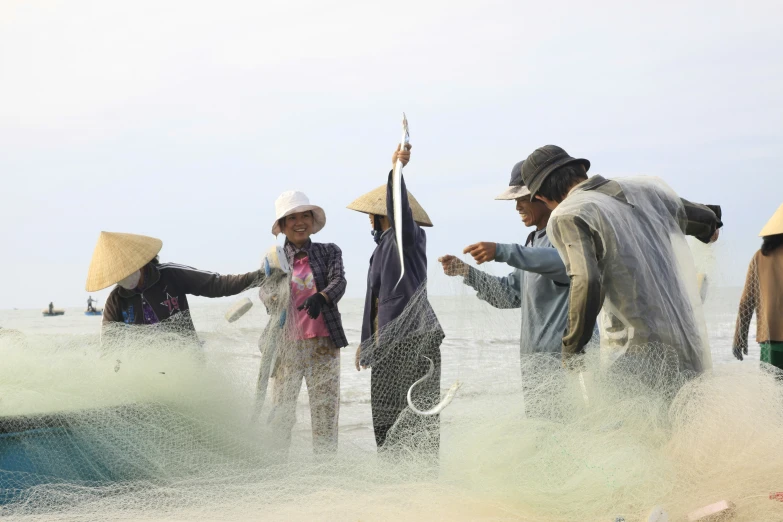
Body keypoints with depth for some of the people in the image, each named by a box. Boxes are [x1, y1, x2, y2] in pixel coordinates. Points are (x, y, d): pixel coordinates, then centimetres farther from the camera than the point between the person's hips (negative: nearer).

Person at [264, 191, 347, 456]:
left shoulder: (329, 252, 7)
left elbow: (339, 282, -9)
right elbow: (266, 294, -8)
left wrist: (320, 297, -30)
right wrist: (274, 296, -33)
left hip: (323, 344, 1)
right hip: (287, 345, -1)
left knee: (326, 409, 4)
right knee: (281, 413, 2)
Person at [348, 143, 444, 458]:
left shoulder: (407, 236, -6)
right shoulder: (383, 245, 20)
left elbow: (399, 209, -30)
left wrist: (396, 170, -45)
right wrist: (367, 341, 28)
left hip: (411, 339, -9)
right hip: (388, 342, 9)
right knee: (385, 415, 11)